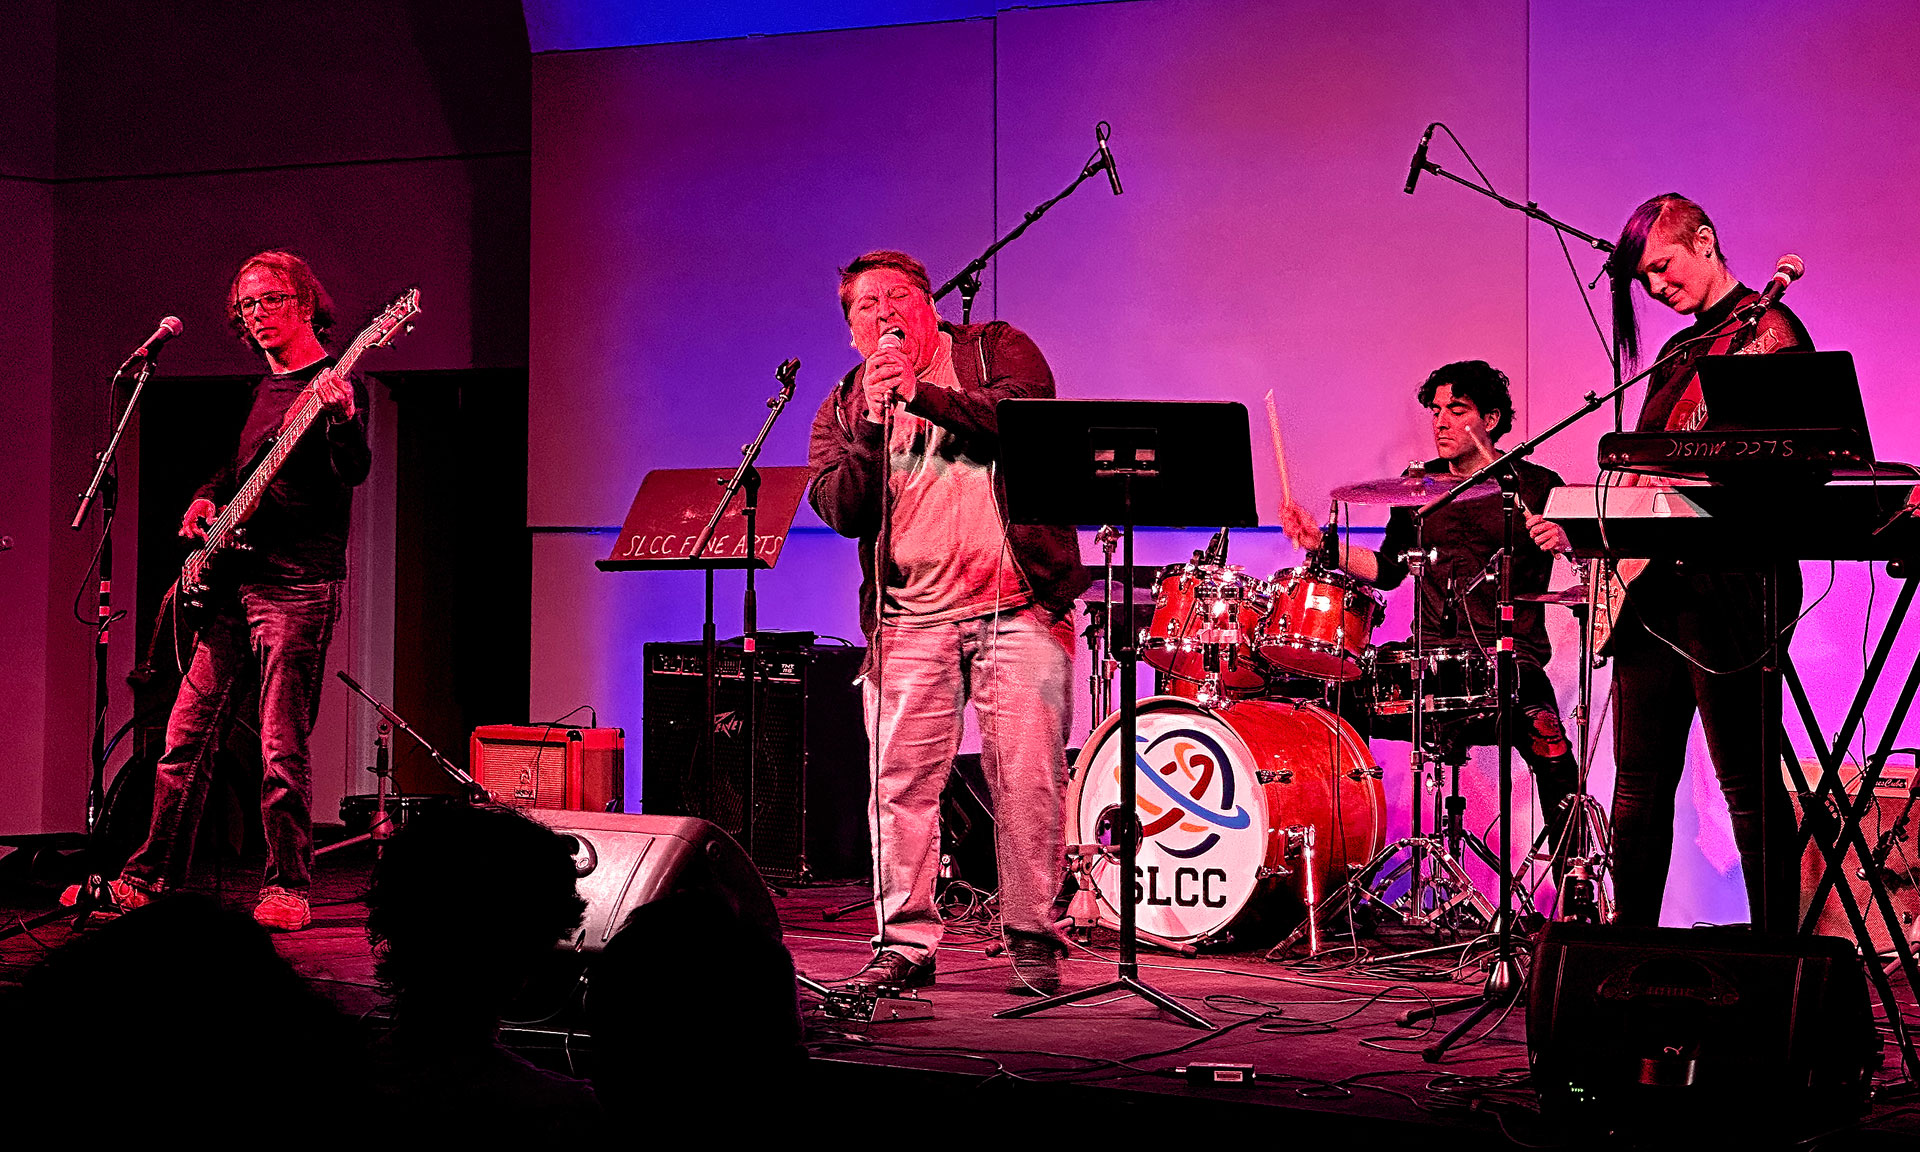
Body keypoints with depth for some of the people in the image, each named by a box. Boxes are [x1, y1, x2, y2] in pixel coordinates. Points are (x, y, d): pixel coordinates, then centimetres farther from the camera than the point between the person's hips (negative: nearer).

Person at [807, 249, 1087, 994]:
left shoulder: (996, 349, 10)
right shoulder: (843, 409, 15)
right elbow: (841, 511, 2)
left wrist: (920, 394, -18)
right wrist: (873, 427, -13)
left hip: (1018, 606, -2)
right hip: (910, 617, 2)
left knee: (1028, 779, -5)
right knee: (899, 780, -4)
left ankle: (1032, 940, 6)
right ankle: (903, 944, 6)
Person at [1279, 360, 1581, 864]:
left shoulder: (1536, 486, 3)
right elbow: (1388, 569, 20)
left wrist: (1564, 540, -24)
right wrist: (1321, 543, 8)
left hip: (1511, 658, -4)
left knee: (1543, 732, -33)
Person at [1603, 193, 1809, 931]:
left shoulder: (1767, 331, -6)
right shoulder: (1677, 353, 21)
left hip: (1728, 584, -9)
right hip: (1648, 581, 9)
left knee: (1747, 782, -6)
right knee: (1640, 781, 12)